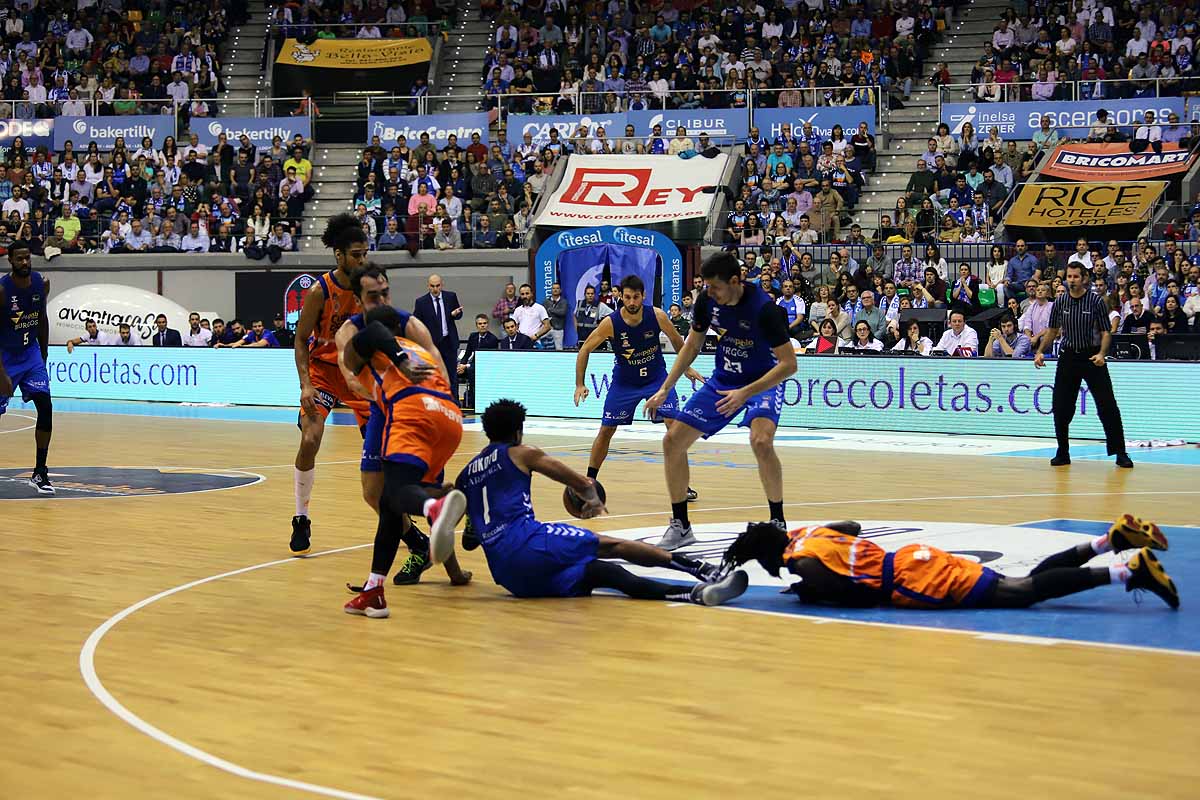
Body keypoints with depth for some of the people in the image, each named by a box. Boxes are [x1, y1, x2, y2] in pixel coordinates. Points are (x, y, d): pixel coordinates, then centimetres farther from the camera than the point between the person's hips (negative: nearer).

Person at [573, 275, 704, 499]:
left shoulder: (657, 316, -20)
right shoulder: (610, 323, -22)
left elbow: (676, 340, 1)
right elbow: (585, 350, -11)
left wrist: (686, 367, 3)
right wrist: (580, 385, -16)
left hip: (656, 376, 0)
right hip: (624, 381, 0)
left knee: (674, 424, -14)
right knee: (606, 430, 0)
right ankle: (589, 481, 16)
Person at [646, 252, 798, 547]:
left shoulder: (763, 308, -27)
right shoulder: (708, 301, -10)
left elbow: (789, 364, -25)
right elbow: (691, 346, 7)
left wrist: (745, 393, -33)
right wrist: (664, 390, 0)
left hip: (763, 381, -6)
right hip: (723, 379, 6)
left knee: (761, 441, -34)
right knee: (673, 440, -3)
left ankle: (778, 522, -13)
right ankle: (680, 526, 11)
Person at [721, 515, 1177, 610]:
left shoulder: (802, 560, -12)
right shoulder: (808, 533, 16)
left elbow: (855, 593, -20)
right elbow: (853, 526, 34)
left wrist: (809, 592, -6)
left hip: (910, 581, -9)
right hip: (911, 561, 9)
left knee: (1022, 594, -15)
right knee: (1025, 585, 8)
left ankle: (1130, 571, -24)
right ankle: (1109, 540, 4)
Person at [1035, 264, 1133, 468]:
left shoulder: (1096, 301, -5)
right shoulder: (1060, 302, 4)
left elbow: (1105, 332, -4)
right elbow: (1053, 331, 15)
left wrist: (1101, 354, -20)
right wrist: (1040, 351, 2)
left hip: (1092, 357, -3)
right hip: (1068, 357, 3)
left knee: (1107, 407, -8)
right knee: (1061, 408, -1)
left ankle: (1120, 453, -1)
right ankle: (1063, 453, 13)